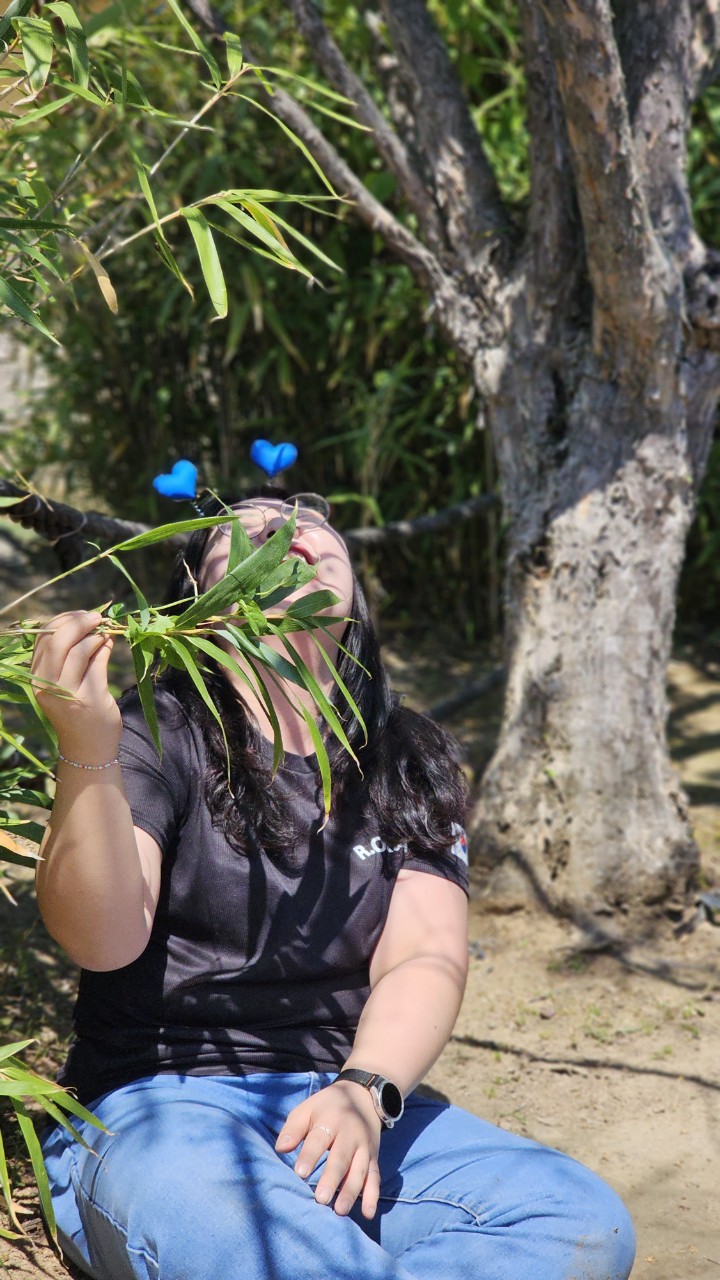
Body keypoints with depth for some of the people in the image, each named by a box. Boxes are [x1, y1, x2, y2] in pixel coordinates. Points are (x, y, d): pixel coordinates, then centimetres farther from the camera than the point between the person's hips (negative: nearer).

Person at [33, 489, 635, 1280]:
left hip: (343, 1103, 6)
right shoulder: (158, 736, 0)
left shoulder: (411, 766, 13)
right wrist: (87, 754, -29)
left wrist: (364, 1092, -20)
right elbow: (102, 939, -13)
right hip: (157, 1102, -5)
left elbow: (426, 957, 1)